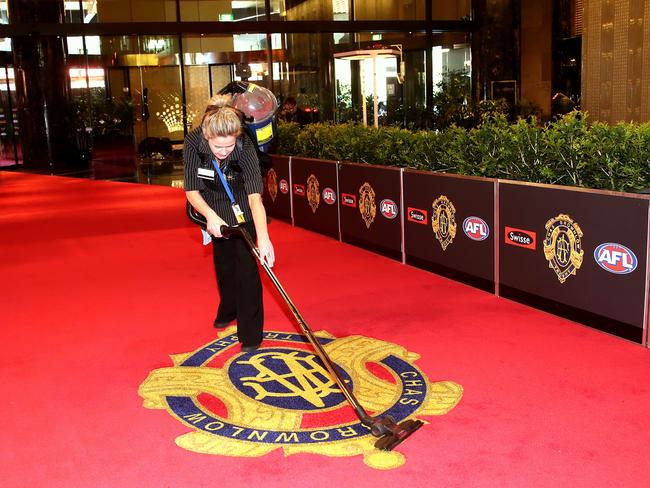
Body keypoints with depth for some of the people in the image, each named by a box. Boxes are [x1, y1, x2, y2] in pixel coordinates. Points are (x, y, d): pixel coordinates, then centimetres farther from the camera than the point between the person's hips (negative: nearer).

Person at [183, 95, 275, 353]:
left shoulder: (245, 149, -36)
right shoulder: (193, 143, -29)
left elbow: (255, 197, -44)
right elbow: (192, 190, -22)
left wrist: (263, 237, -58)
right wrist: (210, 216, -40)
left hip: (242, 209, -3)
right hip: (214, 208, 3)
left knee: (246, 264, -9)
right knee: (223, 261, 18)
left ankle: (250, 331, 0)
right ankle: (228, 310, 43)